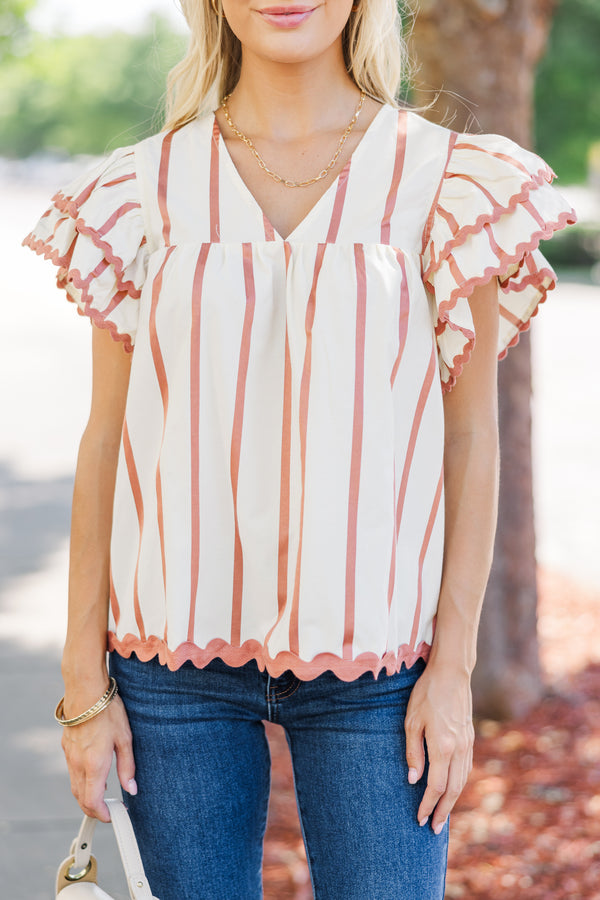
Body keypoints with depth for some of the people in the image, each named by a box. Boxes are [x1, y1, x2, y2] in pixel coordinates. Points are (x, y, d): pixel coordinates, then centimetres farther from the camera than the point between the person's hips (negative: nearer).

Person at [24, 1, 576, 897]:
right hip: (177, 652, 1)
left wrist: (454, 666, -4)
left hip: (372, 660, -1)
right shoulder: (146, 189, 4)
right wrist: (85, 679, 2)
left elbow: (471, 437, 1)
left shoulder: (442, 178, 1)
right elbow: (106, 438, 5)